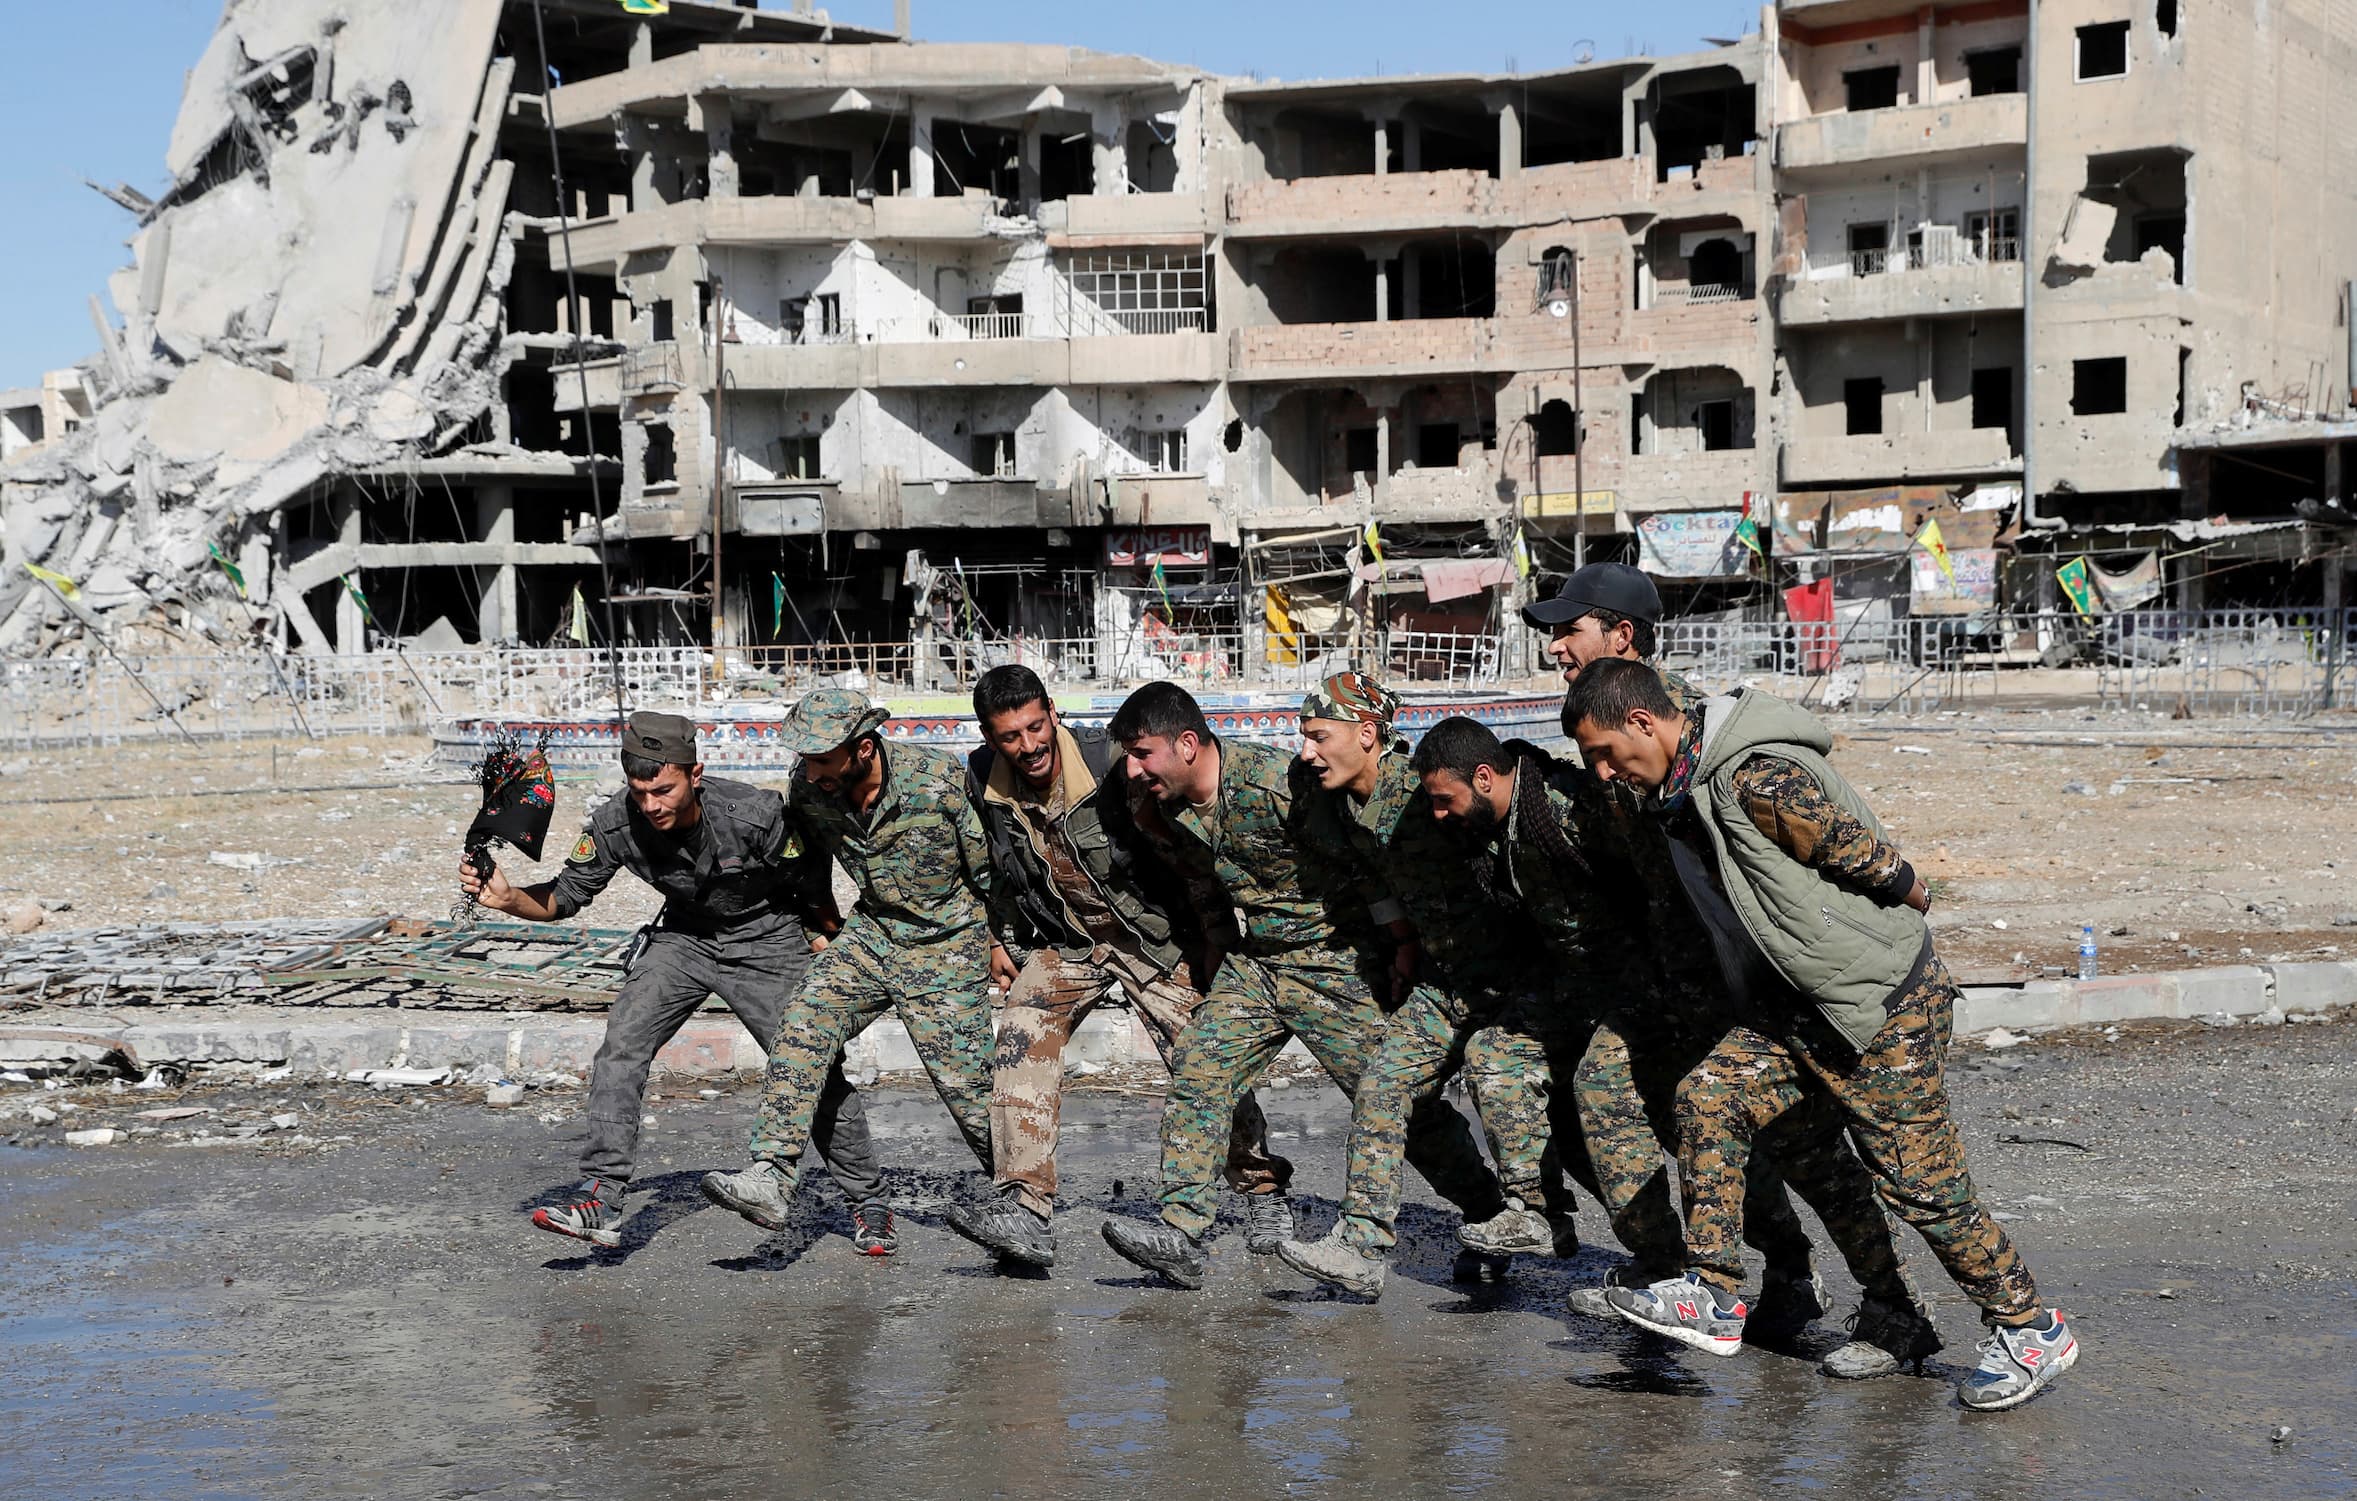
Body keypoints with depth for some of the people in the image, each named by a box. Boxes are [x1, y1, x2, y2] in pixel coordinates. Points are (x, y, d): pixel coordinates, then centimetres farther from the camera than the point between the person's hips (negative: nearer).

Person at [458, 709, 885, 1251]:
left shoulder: (756, 814, -32)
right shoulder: (614, 824, -23)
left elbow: (813, 887, -15)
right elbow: (566, 897, -9)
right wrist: (507, 897, -28)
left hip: (766, 937, -3)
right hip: (684, 937, 3)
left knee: (817, 1070, -3)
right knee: (620, 1046, -16)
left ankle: (867, 1202, 17)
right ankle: (602, 1200, -15)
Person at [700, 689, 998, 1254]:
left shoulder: (941, 780, -25)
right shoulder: (808, 787, -10)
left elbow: (993, 868, -13)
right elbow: (807, 859, 13)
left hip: (948, 944, -4)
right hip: (873, 931, 4)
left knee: (966, 1082, -2)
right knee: (803, 1022, -18)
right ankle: (770, 1181, -23)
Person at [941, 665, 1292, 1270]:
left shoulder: (1111, 763, -24)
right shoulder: (984, 781, -8)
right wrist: (1002, 938, 15)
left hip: (1156, 938, -3)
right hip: (1062, 943, 3)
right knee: (1022, 1038, -22)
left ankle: (1264, 1193, 22)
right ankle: (1024, 1210, -26)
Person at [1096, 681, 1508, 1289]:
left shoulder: (1278, 785, -25)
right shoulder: (1166, 814, -1)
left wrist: (1406, 944, -12)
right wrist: (1218, 965, 23)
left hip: (1337, 962, -7)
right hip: (1252, 964, 7)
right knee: (1195, 1071, -8)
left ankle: (1496, 1220, 15)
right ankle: (1180, 1232, -9)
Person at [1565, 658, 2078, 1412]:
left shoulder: (1758, 780, -25)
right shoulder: (1687, 789, 6)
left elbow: (1872, 861, -19)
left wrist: (1908, 895, -1)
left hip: (1886, 1006, -9)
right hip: (1804, 1009, 9)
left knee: (1919, 1180, -1)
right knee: (1708, 1097, -7)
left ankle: (2031, 1328, 17)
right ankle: (1712, 1300, -2)